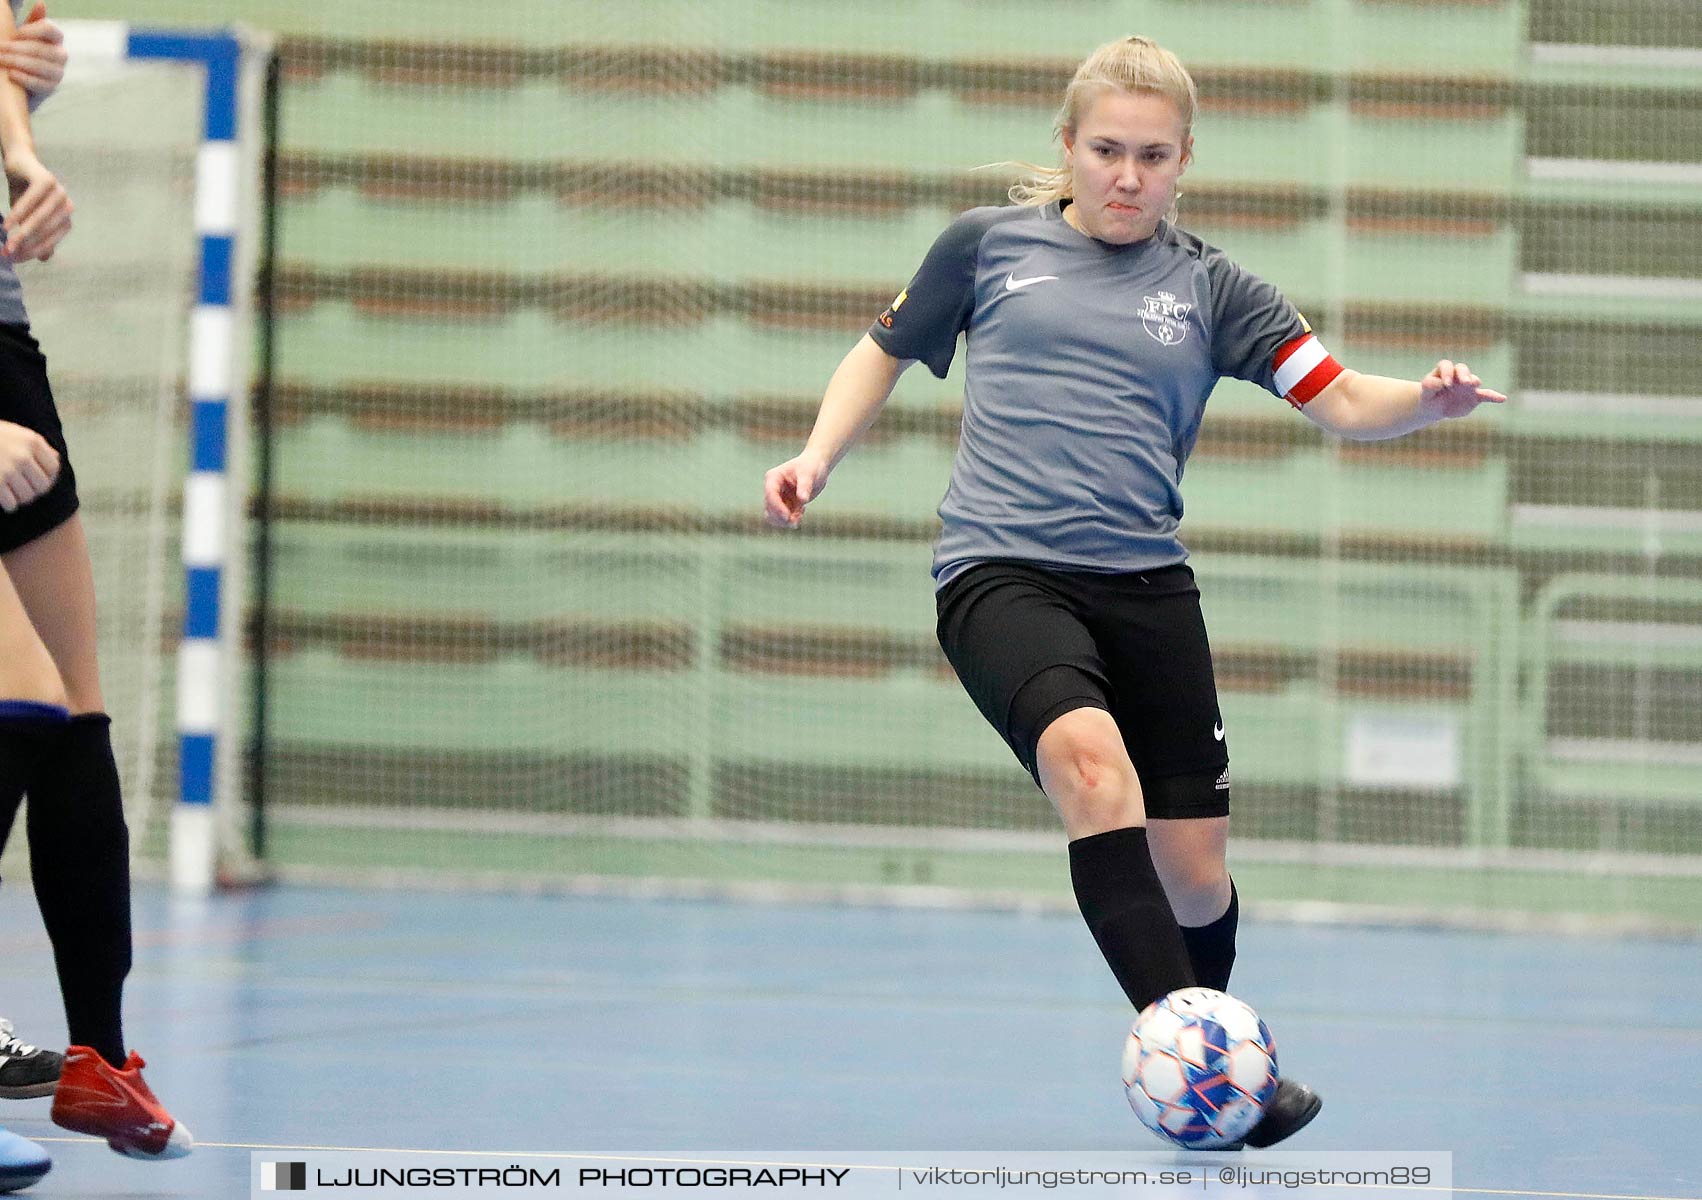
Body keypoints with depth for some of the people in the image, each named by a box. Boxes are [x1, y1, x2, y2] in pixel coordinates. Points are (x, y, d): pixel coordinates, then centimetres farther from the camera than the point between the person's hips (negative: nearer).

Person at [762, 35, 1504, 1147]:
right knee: (1089, 755, -33)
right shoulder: (991, 244, 10)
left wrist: (1430, 398, -17)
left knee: (1193, 869, 1)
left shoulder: (1207, 285, 11)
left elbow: (1345, 400, 4)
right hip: (1002, 571, -2)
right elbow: (885, 353, 23)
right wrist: (818, 455, 7)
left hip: (1146, 585, 3)